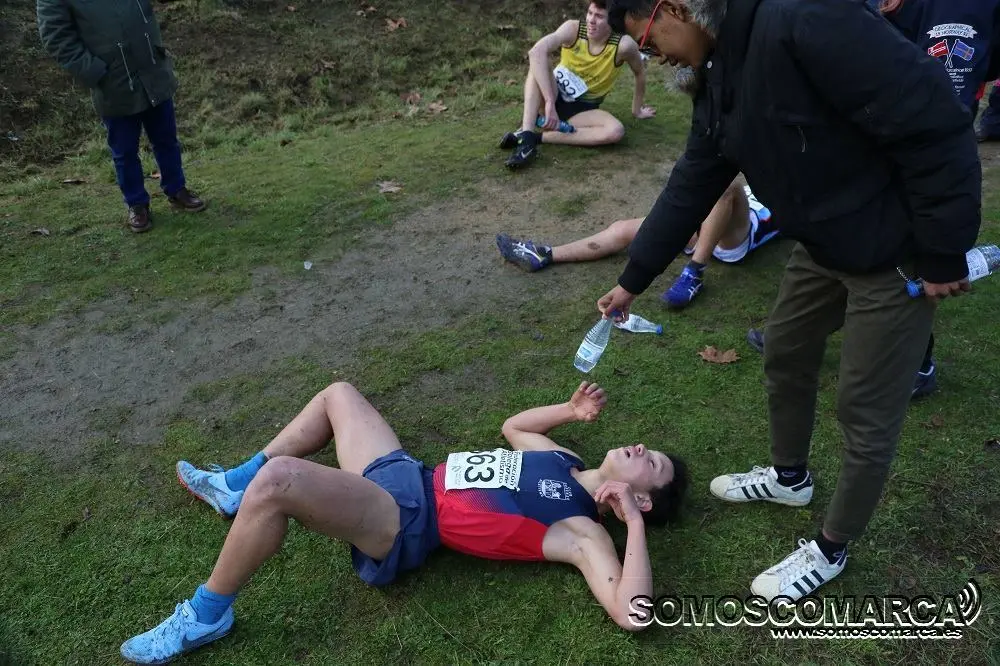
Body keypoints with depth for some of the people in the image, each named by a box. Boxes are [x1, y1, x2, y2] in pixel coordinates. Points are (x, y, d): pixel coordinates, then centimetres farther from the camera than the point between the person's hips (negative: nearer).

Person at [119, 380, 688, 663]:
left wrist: (635, 523, -22)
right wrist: (572, 411, 14)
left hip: (405, 522, -9)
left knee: (276, 479, -31)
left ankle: (207, 615, -5)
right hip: (403, 476, 9)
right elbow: (512, 427, 28)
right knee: (338, 393, 21)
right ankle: (236, 488, 32)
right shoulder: (564, 461, 11)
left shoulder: (580, 530, -12)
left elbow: (632, 614, -27)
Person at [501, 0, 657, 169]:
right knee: (538, 62, -30)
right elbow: (536, 52, -36)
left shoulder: (624, 45, -18)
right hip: (555, 96, -1)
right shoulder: (573, 29, -19)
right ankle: (526, 135, -42)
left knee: (616, 131, -31)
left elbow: (640, 72, 2)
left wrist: (636, 110, 15)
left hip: (583, 109, 1)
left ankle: (538, 136, -30)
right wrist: (549, 103, -45)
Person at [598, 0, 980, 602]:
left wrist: (943, 257, -21)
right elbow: (691, 187, 9)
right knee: (785, 353, 22)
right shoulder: (719, 74, 1)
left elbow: (936, 127, -29)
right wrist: (633, 280, 14)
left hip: (894, 253, -9)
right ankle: (790, 476, 48)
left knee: (867, 410, 6)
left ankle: (831, 550, 27)